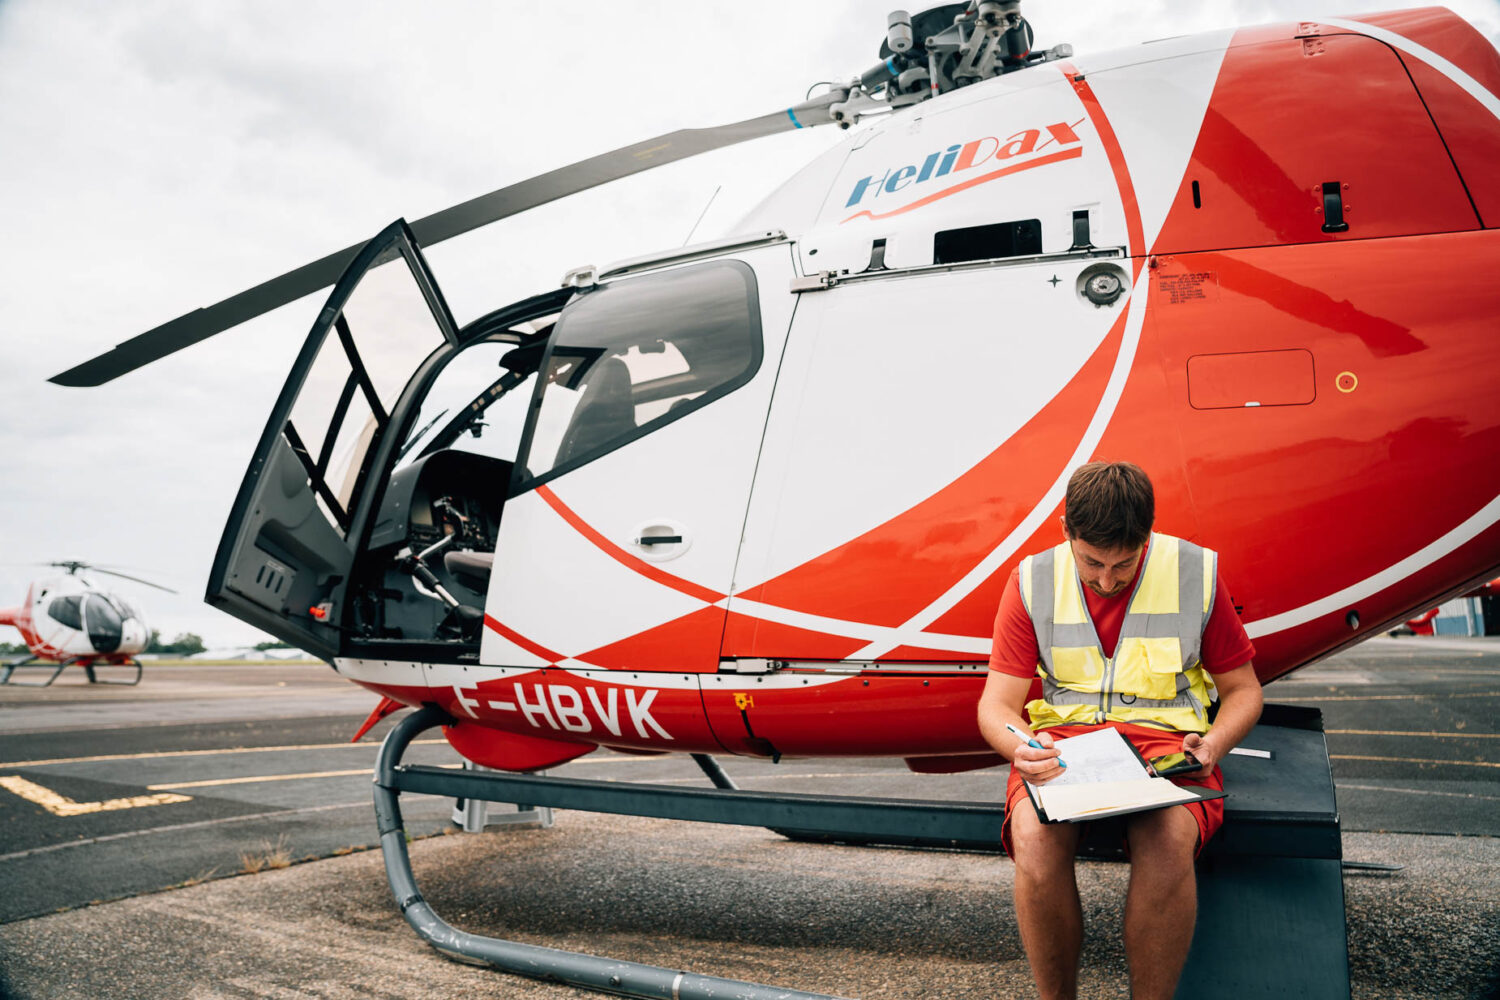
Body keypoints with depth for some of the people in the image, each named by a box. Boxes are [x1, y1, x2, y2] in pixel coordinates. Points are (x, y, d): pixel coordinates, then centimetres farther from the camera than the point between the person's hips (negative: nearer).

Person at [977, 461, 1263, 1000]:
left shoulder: (1197, 574, 0)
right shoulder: (1032, 581, 0)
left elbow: (1242, 689, 10)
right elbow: (997, 703, -1)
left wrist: (1213, 745, -11)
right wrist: (1020, 748, -24)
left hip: (1165, 735, 0)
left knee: (1167, 841, -35)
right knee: (1035, 838, -32)